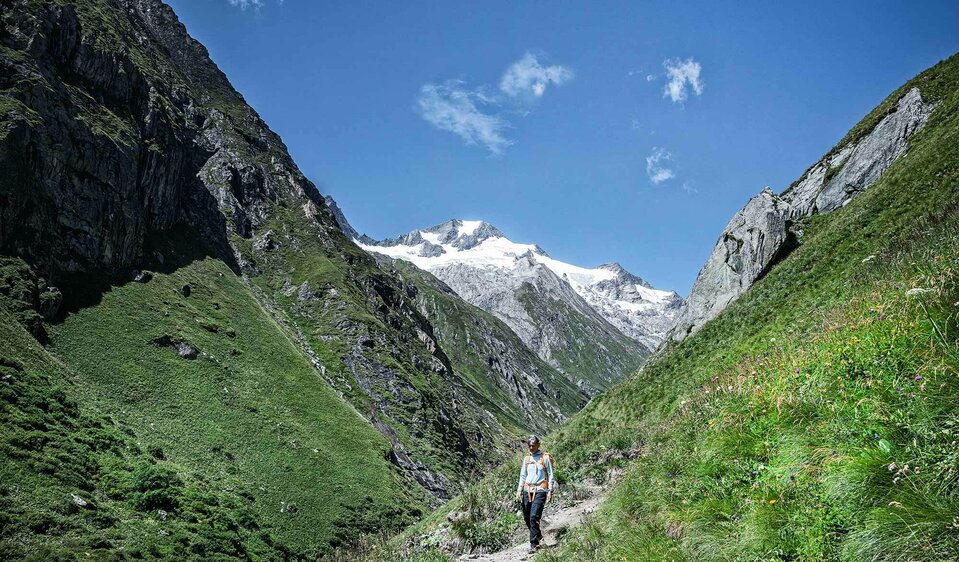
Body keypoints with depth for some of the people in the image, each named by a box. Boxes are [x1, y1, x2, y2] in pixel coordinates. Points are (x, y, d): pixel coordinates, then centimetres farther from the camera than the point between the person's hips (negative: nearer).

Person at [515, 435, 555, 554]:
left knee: (534, 517, -15)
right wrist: (519, 490, 10)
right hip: (527, 490, 5)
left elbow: (550, 475, 2)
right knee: (526, 518, 6)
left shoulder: (545, 457, 1)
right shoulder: (526, 459, 14)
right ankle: (538, 535, 29)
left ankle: (533, 544, -9)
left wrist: (550, 491, -5)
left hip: (540, 491, -5)